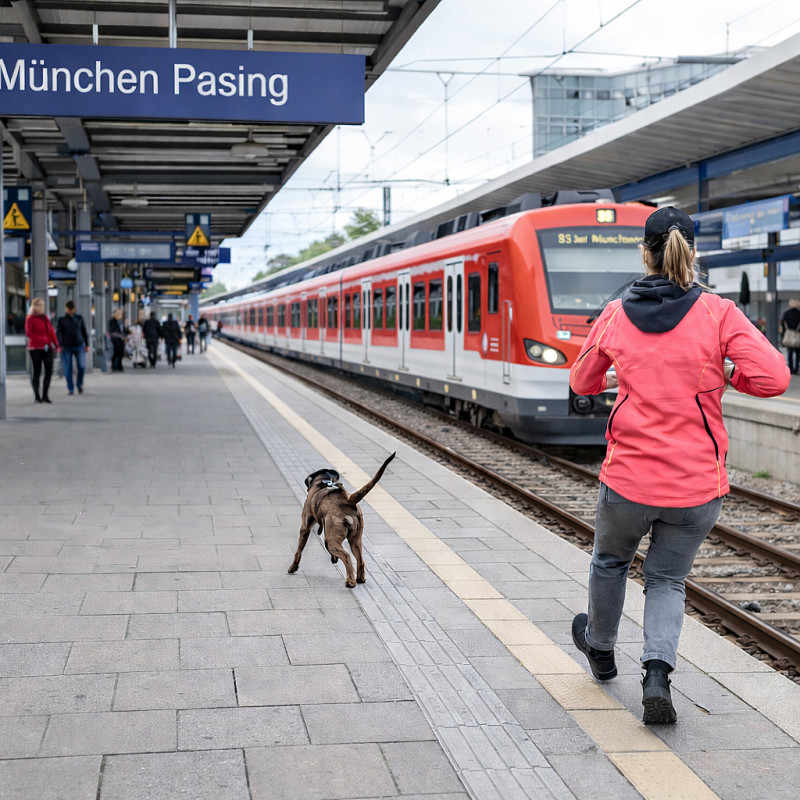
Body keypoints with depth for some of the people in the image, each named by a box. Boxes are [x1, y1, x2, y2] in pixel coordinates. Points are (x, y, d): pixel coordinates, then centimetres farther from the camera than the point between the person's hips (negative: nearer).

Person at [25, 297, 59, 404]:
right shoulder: (30, 318, -3)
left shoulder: (45, 318, 15)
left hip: (47, 348, 6)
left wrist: (56, 344, 5)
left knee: (49, 371, 2)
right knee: (37, 372, -1)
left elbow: (51, 332, 13)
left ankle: (45, 396, 11)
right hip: (36, 348, -6)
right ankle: (37, 396, 4)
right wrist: (40, 339, -20)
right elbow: (28, 333, -11)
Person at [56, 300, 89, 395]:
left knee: (81, 366, -9)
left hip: (79, 345, 1)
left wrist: (87, 344, 11)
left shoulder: (79, 318, 10)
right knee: (68, 368, 0)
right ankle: (70, 389, 10)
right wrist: (59, 345, -19)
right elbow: (58, 333, -5)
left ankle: (79, 384, 15)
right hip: (66, 347, -1)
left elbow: (84, 331, 15)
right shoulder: (61, 320, 4)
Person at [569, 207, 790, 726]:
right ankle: (658, 672, -2)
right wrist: (719, 374, 0)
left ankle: (600, 647, 50)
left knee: (611, 560, 28)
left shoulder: (615, 317, -2)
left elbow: (582, 382, 13)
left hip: (629, 480, 1)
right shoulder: (718, 313, -8)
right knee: (668, 579, 19)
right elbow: (773, 377, -17)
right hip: (698, 486, -1)